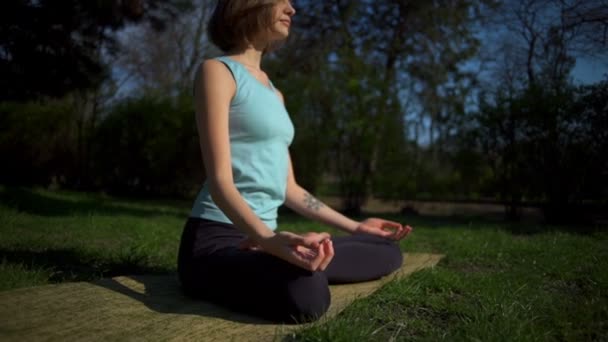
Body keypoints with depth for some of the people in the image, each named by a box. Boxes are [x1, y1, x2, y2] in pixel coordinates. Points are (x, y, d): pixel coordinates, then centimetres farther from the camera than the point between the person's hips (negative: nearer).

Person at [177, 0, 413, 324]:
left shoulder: (274, 92, 19)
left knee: (386, 252, 4)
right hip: (216, 238, -8)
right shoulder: (217, 70, -5)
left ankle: (257, 264, -3)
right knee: (306, 295, -39)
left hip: (261, 237, 9)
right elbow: (220, 181, -17)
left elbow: (289, 188, 19)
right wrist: (271, 240, -35)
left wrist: (354, 226, 21)